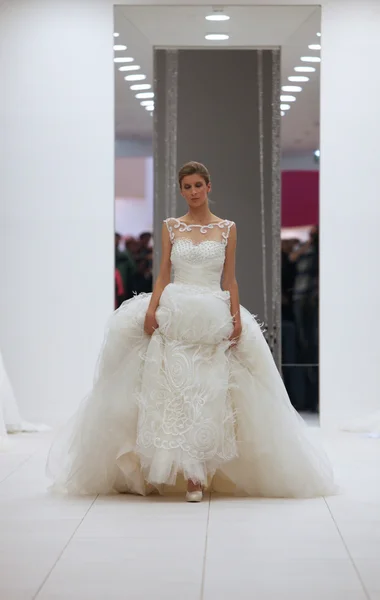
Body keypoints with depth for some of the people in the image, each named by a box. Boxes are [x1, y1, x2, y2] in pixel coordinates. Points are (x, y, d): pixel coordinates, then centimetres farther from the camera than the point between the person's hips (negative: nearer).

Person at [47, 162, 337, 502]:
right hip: (174, 316, 1)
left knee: (209, 393, -4)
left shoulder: (227, 228, 8)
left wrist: (236, 318, -3)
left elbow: (230, 279, 7)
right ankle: (191, 475, -3)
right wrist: (151, 309, -7)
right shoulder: (171, 227, 10)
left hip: (213, 318, 0)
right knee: (174, 389, -7)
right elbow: (163, 275, 7)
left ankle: (196, 475, 2)